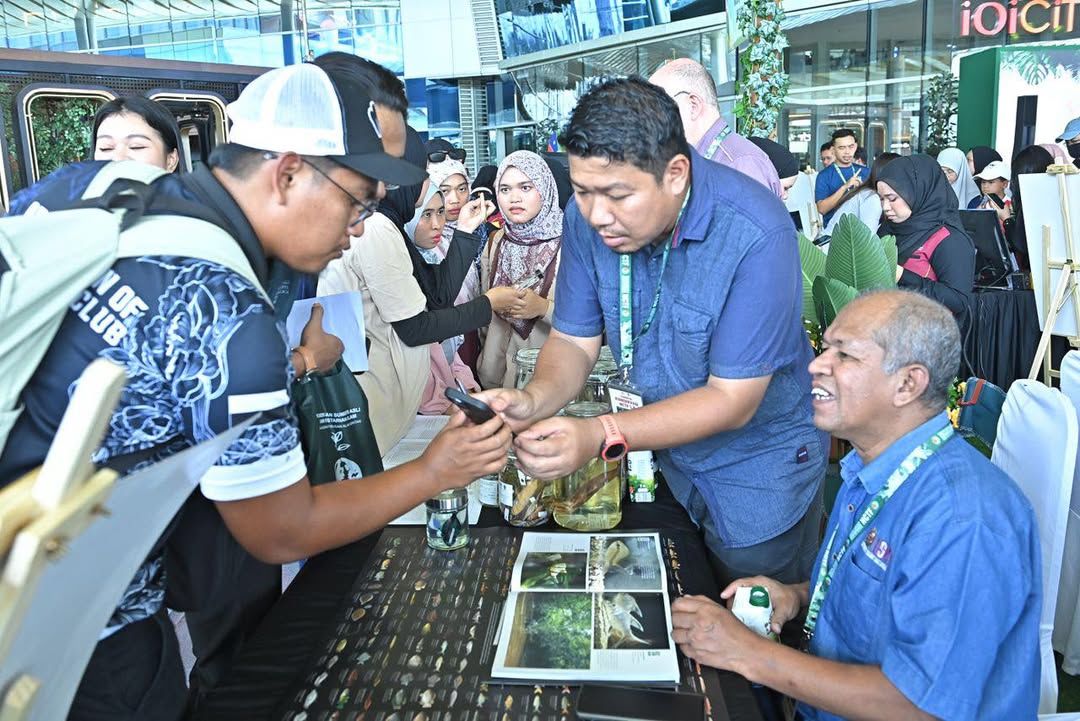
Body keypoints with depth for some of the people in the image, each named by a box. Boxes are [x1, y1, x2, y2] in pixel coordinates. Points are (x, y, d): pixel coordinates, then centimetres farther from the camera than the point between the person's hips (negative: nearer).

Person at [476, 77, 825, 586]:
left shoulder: (756, 234, -31)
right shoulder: (587, 218, -14)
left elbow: (733, 399, -28)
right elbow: (573, 340, -6)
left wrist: (602, 436, -39)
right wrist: (534, 400, -28)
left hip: (761, 466, -4)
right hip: (668, 454, 5)